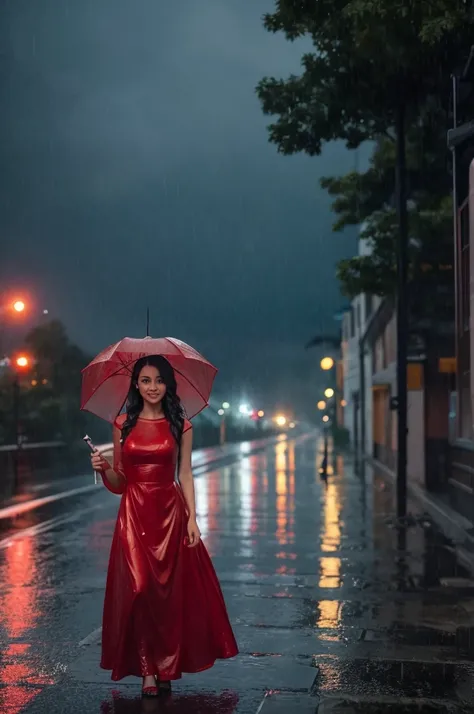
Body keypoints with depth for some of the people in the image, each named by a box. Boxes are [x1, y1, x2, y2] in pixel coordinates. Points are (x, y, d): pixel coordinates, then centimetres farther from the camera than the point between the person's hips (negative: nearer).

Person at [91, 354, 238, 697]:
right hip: (134, 514, 0)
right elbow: (118, 481, 9)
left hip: (170, 513, 0)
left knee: (171, 590, 1)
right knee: (138, 588, -5)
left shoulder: (180, 425, 3)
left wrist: (192, 518, -6)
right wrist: (104, 468, -12)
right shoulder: (123, 424, 5)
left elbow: (185, 474, 1)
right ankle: (146, 669, 4)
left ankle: (167, 666, 14)